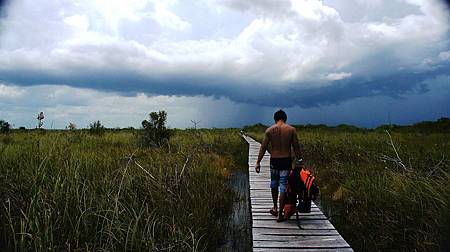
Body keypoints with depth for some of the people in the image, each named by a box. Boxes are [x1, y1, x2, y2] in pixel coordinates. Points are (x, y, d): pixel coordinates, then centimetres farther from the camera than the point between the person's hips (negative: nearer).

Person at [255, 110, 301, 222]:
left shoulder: (269, 130, -2)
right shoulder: (291, 130, -3)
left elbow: (263, 147, -2)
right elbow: (296, 147, -2)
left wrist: (258, 162, 3)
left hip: (274, 160, 1)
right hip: (286, 160, -1)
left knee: (274, 184, 21)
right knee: (283, 186, 4)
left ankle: (275, 208, 34)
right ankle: (280, 214, 7)